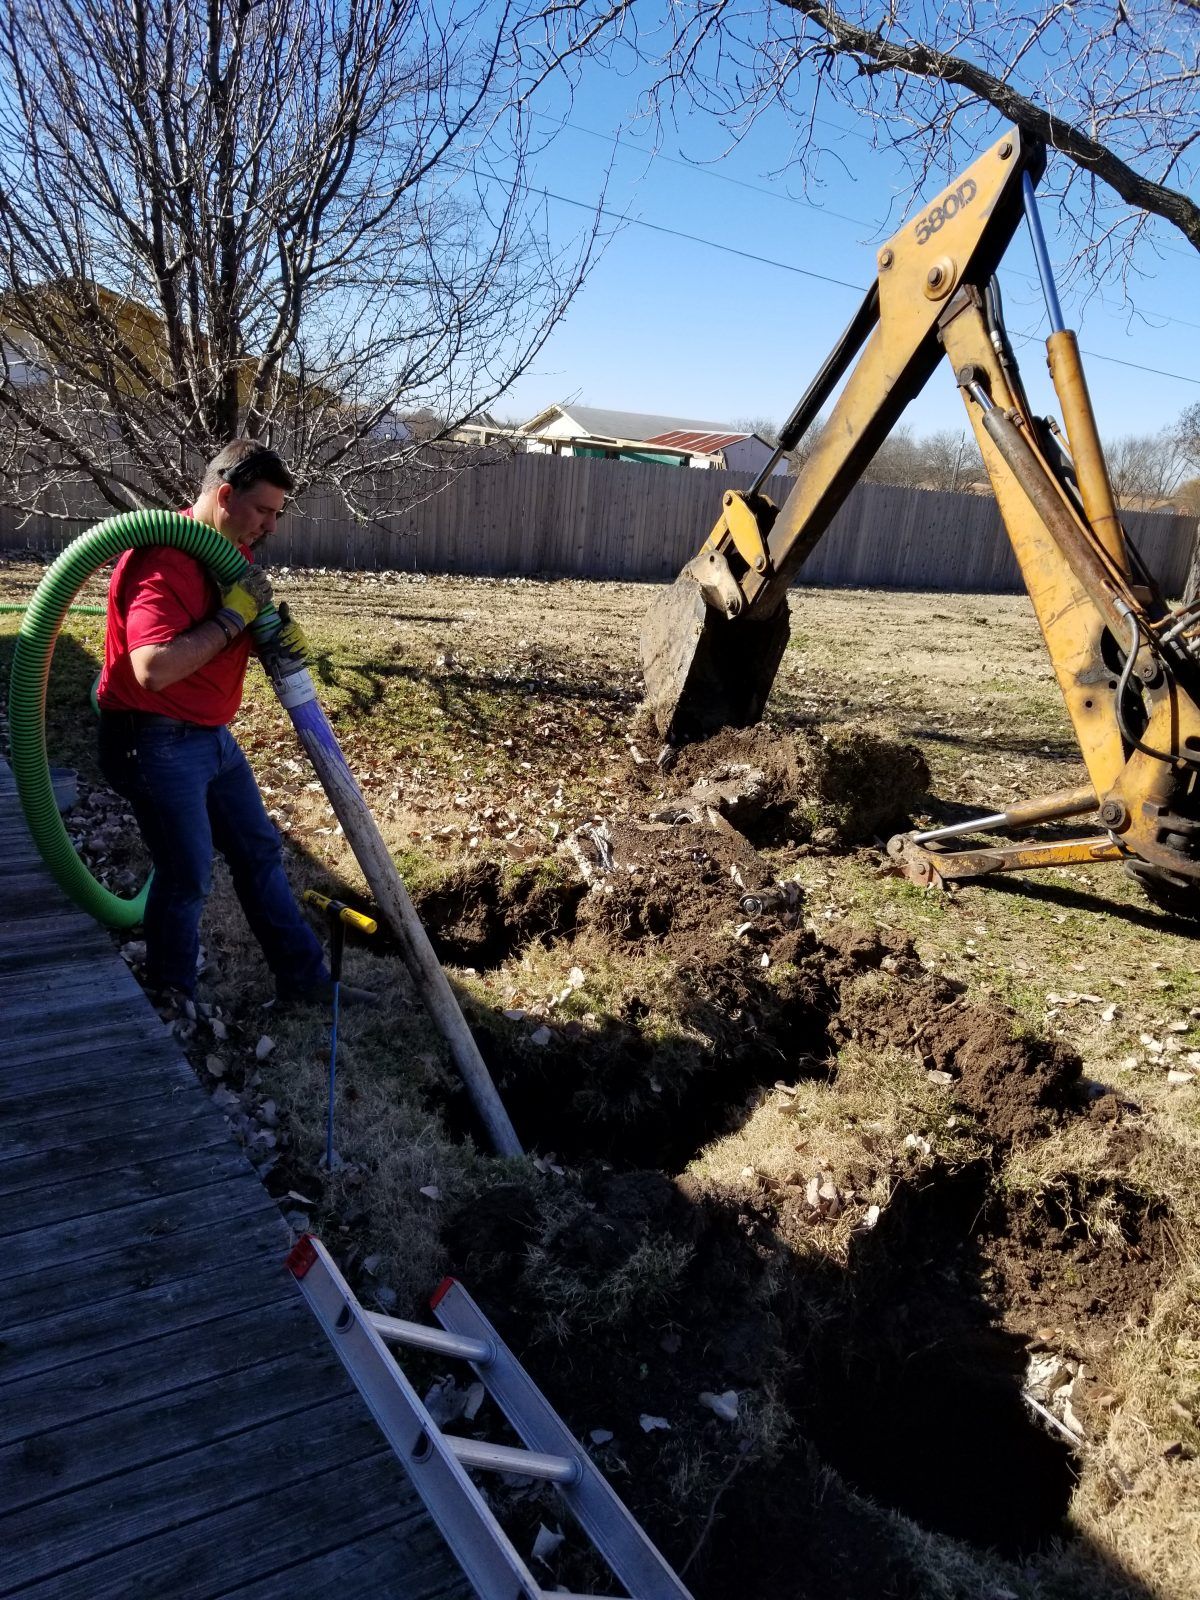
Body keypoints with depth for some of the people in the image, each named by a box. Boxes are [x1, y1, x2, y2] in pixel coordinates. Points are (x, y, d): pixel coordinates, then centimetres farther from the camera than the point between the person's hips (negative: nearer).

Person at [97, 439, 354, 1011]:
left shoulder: (233, 553, 6)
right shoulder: (163, 561, -24)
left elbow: (249, 632, 16)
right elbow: (154, 669, -35)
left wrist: (284, 633, -9)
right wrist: (231, 617, -27)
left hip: (212, 735, 10)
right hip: (155, 743, -9)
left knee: (259, 852, 13)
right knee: (187, 875, 0)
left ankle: (303, 976, 24)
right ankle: (170, 1001, 21)